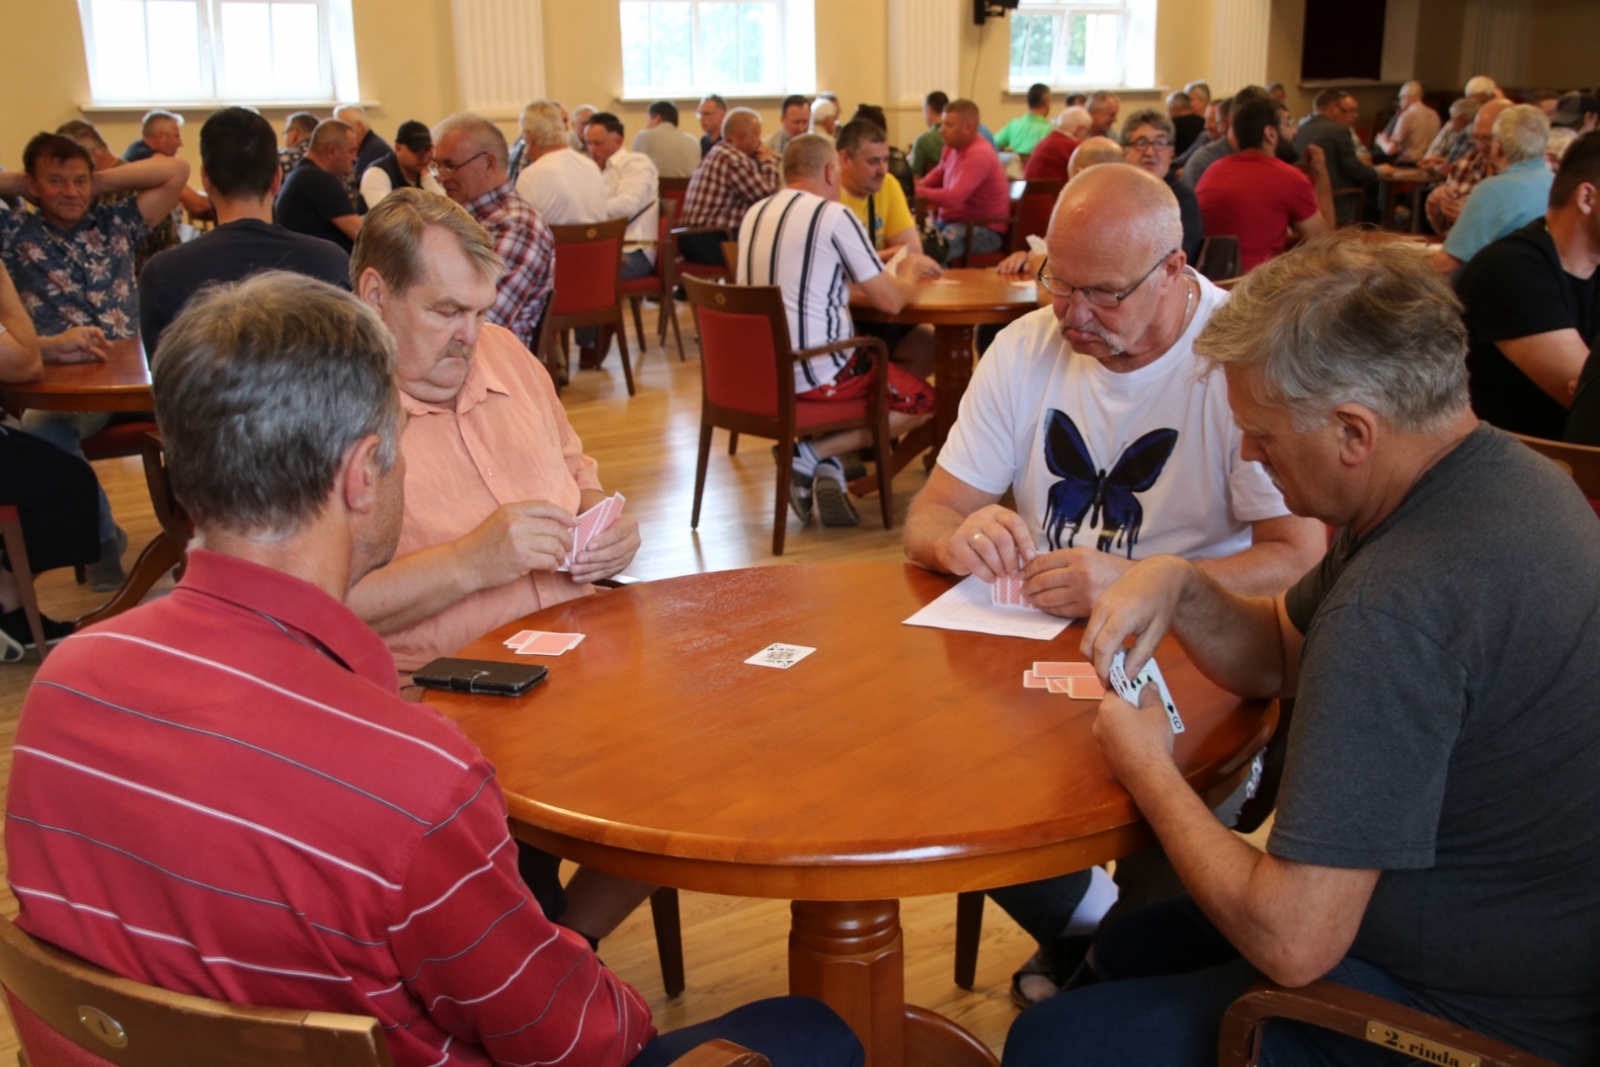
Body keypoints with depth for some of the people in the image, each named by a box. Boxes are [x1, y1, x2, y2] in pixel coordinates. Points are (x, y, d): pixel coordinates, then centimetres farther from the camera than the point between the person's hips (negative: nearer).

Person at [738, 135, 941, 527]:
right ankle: (811, 455, -3)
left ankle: (828, 467, 11)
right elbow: (890, 300, -7)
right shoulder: (835, 216, -11)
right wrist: (909, 271, 14)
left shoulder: (754, 214, 10)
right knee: (920, 401, 11)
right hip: (816, 376, -8)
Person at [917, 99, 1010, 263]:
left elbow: (953, 198, -31)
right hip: (950, 221, 10)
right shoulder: (953, 147, 7)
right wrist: (915, 185, 6)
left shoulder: (978, 155, -22)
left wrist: (917, 192, -18)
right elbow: (939, 173, 27)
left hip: (983, 230, -9)